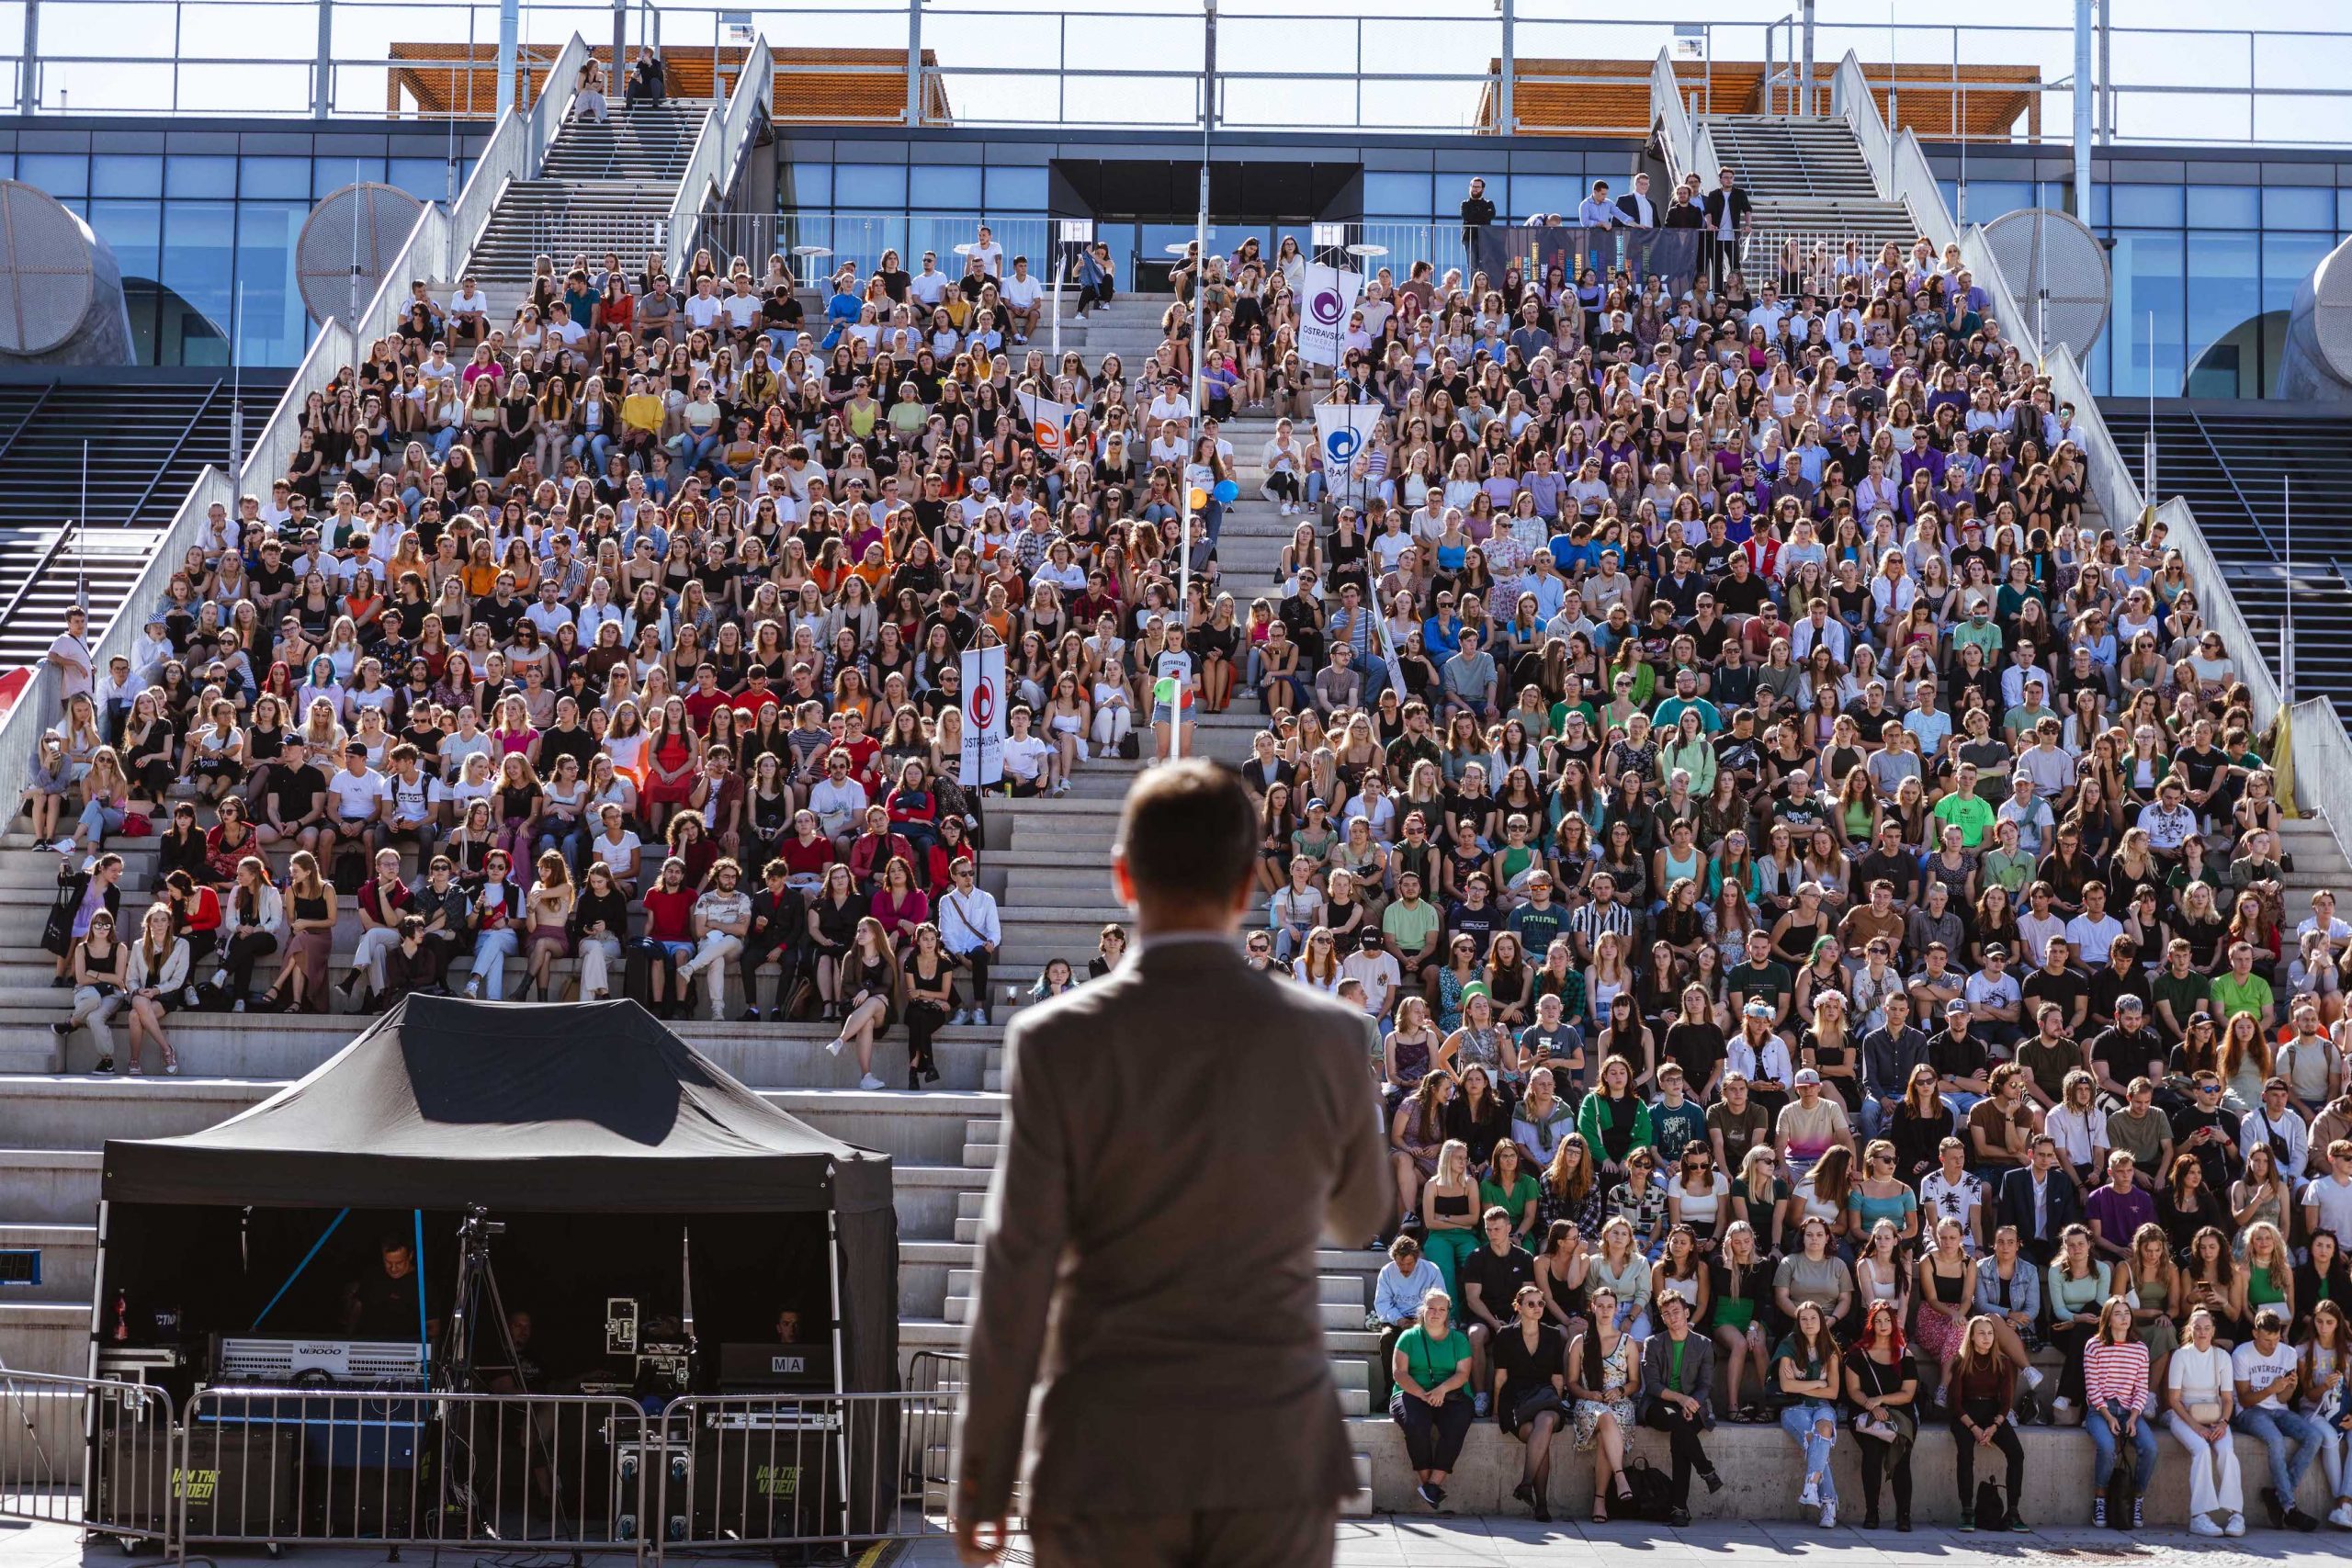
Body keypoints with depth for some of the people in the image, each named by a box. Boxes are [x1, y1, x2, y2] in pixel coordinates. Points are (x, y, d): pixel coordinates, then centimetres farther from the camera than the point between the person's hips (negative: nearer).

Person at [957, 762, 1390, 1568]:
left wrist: (983, 1481, 0)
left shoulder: (1057, 1041, -9)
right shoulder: (1329, 1037, -3)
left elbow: (1016, 1271, -8)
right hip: (1277, 1464, 1)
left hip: (1109, 1464, -1)